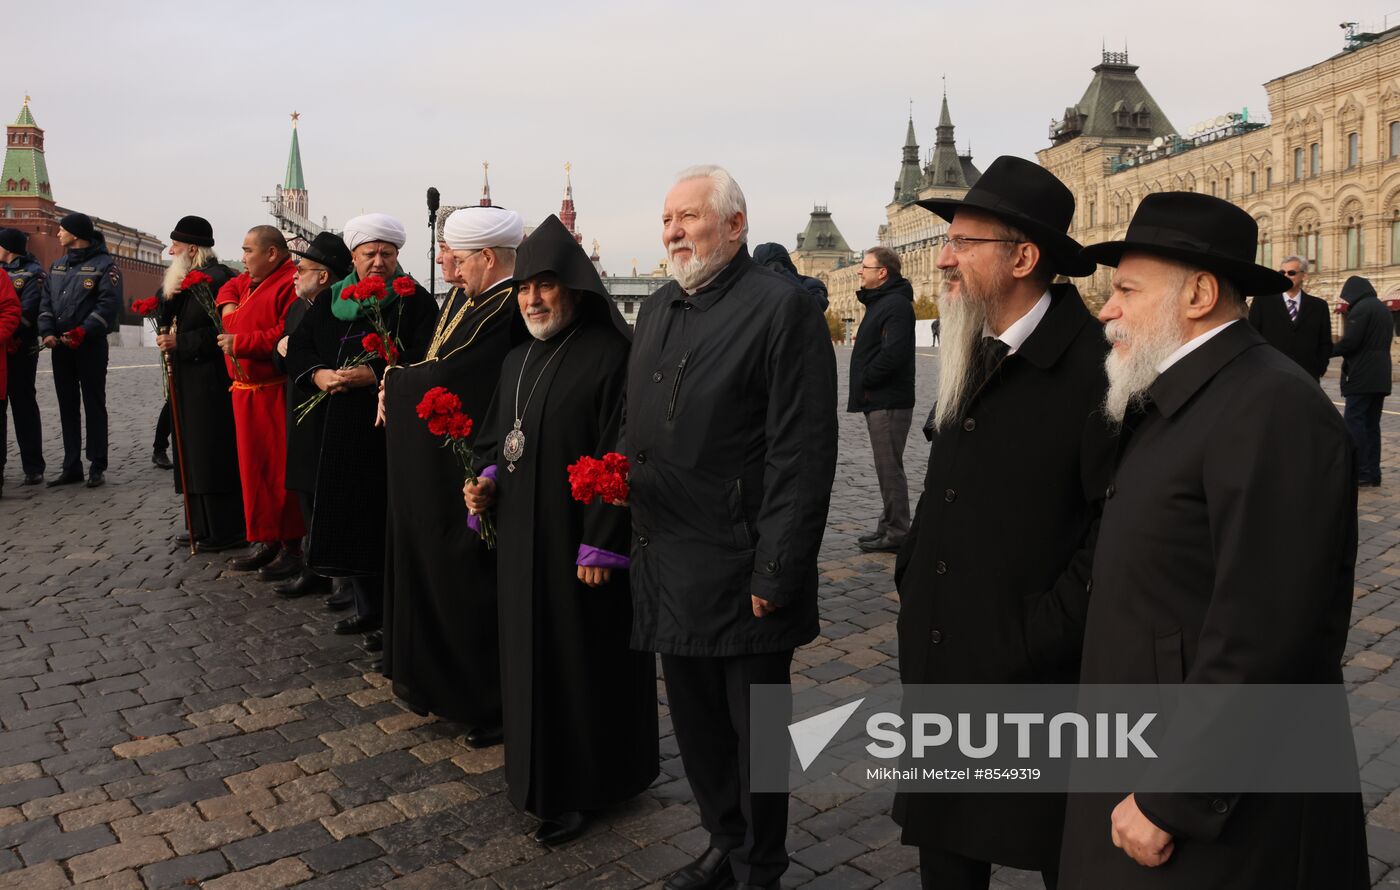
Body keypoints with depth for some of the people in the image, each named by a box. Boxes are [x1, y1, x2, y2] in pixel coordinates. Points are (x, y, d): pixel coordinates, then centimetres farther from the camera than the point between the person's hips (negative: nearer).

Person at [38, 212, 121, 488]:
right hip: (60, 345, 7)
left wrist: (83, 332, -22)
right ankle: (72, 467, 15)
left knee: (94, 405, -1)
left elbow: (109, 304, -15)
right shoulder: (57, 266, 17)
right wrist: (47, 332, -5)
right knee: (67, 406, 9)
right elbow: (46, 301, 12)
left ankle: (97, 467, 3)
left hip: (90, 345, -7)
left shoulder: (104, 264, -5)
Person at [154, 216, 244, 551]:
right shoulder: (185, 278, 16)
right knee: (194, 455, 13)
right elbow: (163, 317, 14)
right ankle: (203, 526, 21)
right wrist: (169, 294, -4)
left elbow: (221, 332, -20)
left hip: (211, 382, -10)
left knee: (214, 455, -4)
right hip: (189, 382, 10)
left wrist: (179, 342, -16)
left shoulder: (218, 278, -14)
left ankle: (225, 531, 4)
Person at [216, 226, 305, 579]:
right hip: (246, 392, 10)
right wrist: (229, 307, 14)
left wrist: (239, 342, -16)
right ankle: (264, 540, 22)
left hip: (276, 394, -10)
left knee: (280, 470, -5)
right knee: (253, 468, 13)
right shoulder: (250, 282, 16)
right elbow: (229, 289, 37)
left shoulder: (290, 285, -14)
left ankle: (291, 547, 4)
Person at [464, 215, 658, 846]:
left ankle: (582, 787, 20)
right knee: (530, 651, 16)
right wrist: (489, 481, 0)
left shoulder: (610, 356, -14)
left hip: (579, 540, -7)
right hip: (521, 538, 8)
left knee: (582, 659, 4)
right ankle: (537, 765, 34)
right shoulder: (517, 361, 10)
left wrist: (599, 548, -19)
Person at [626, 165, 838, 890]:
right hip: (667, 567, 8)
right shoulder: (657, 309, 12)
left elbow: (802, 457, -17)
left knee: (755, 730, 10)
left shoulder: (781, 307, -12)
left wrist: (774, 575, -19)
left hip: (739, 574, -7)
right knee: (696, 721, 20)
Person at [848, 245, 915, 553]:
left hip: (889, 401, -11)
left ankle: (897, 532, 1)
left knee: (889, 468, -6)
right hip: (878, 400, 11)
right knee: (886, 467, 15)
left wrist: (865, 379, -15)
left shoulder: (896, 304, -15)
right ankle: (888, 526, 24)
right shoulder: (880, 302, 19)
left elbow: (893, 353, -26)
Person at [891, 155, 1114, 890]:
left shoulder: (1091, 368, -17)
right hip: (940, 663, 7)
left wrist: (1049, 632, -18)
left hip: (1034, 676, -7)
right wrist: (914, 583, 10)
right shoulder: (971, 355, 7)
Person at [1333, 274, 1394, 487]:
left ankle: (1361, 474, -11)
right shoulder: (1383, 309, 18)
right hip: (1380, 377, 9)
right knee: (1371, 424, 10)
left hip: (1361, 377, -9)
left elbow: (1349, 342, -19)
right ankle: (1373, 473, 11)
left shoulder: (1360, 308, -11)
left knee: (1353, 422, -7)